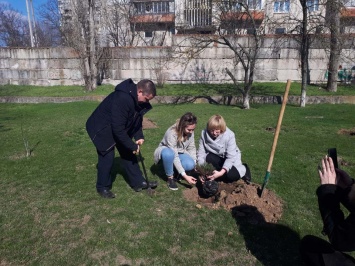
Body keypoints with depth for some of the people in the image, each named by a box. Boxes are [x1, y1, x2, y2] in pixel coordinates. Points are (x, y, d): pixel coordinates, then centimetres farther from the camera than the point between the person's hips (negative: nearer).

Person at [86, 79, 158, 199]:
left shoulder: (137, 100, -10)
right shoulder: (122, 99, -37)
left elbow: (137, 119, 5)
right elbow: (118, 129, -35)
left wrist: (139, 136, -10)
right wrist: (132, 146, -26)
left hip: (120, 128, 8)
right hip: (102, 128, -8)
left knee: (128, 153, 8)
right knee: (107, 156, -7)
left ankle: (138, 182, 17)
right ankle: (103, 187, 14)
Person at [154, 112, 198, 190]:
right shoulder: (171, 133, -34)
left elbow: (191, 148, -9)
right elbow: (175, 157, -35)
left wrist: (195, 164, -21)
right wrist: (184, 176, -38)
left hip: (180, 152, 4)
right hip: (166, 151, -4)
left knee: (190, 165, -28)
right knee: (168, 153, -41)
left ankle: (176, 170, 5)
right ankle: (170, 177, -17)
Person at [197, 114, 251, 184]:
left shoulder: (229, 135, -28)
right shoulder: (204, 133, -21)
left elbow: (230, 157, -31)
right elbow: (201, 152, -20)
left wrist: (221, 172, -42)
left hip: (231, 158, -2)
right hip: (217, 157, 2)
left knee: (231, 175, -27)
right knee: (209, 158, -32)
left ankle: (243, 169, 7)